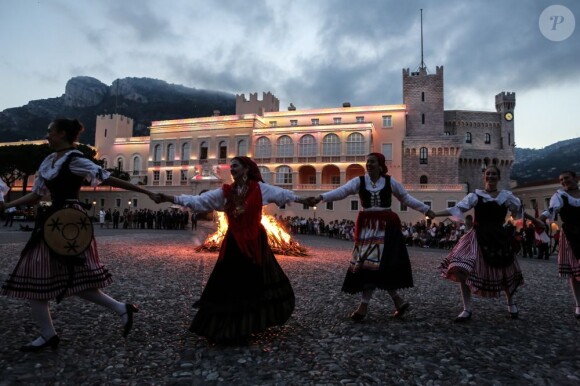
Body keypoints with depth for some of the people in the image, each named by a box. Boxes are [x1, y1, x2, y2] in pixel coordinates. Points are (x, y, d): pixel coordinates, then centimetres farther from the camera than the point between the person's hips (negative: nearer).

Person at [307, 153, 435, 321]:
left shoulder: (390, 181, 3)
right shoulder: (359, 181, 1)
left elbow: (407, 198, 11)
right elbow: (340, 191, -12)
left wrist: (427, 210, 10)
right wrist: (320, 197, -27)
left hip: (386, 226, -2)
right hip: (367, 226, 2)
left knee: (376, 262, -9)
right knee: (366, 262, 1)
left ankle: (364, 305, 2)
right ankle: (397, 300, 17)